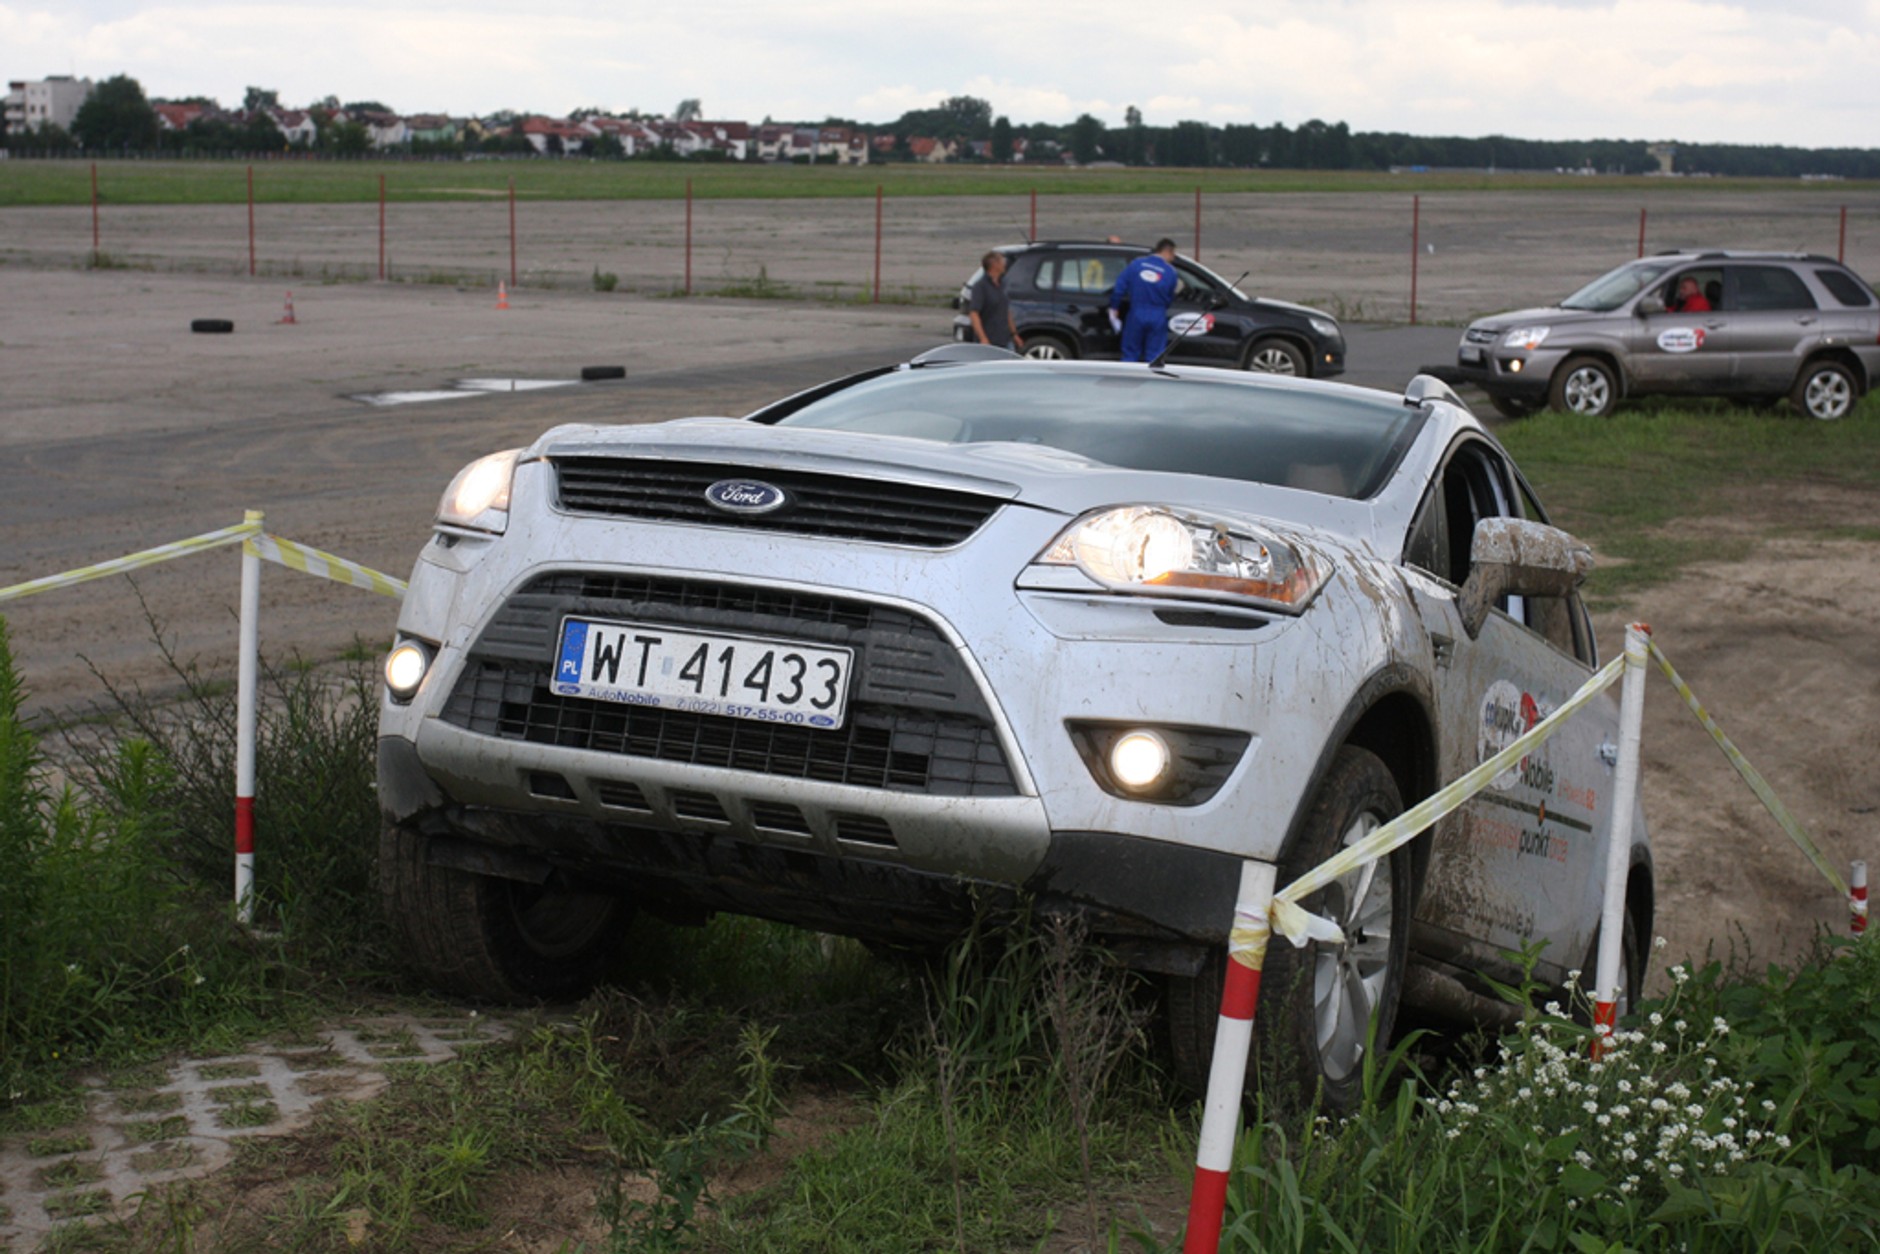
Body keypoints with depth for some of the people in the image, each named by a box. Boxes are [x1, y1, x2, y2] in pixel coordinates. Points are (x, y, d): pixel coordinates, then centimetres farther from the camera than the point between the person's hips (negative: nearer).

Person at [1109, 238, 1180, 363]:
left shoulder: (1136, 264, 1)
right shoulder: (1171, 272, -1)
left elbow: (1120, 287, -3)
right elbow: (1170, 297, 7)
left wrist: (1114, 308, 4)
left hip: (1136, 315, 1)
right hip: (1158, 317, -1)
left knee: (1130, 354, 8)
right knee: (1154, 356, 5)